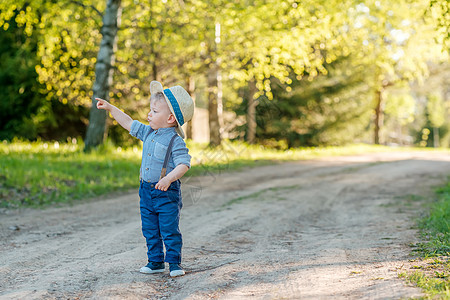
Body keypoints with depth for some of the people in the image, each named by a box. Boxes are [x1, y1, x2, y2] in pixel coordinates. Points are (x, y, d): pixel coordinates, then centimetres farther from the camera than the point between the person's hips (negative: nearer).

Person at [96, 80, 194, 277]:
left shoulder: (175, 141, -15)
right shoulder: (148, 132, 8)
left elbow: (183, 164, -22)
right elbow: (128, 123, 20)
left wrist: (168, 179, -35)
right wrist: (110, 108, 19)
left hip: (166, 193, -7)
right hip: (146, 191, 7)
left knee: (170, 230, -2)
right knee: (150, 230, 12)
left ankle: (174, 262, 10)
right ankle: (156, 262, 23)